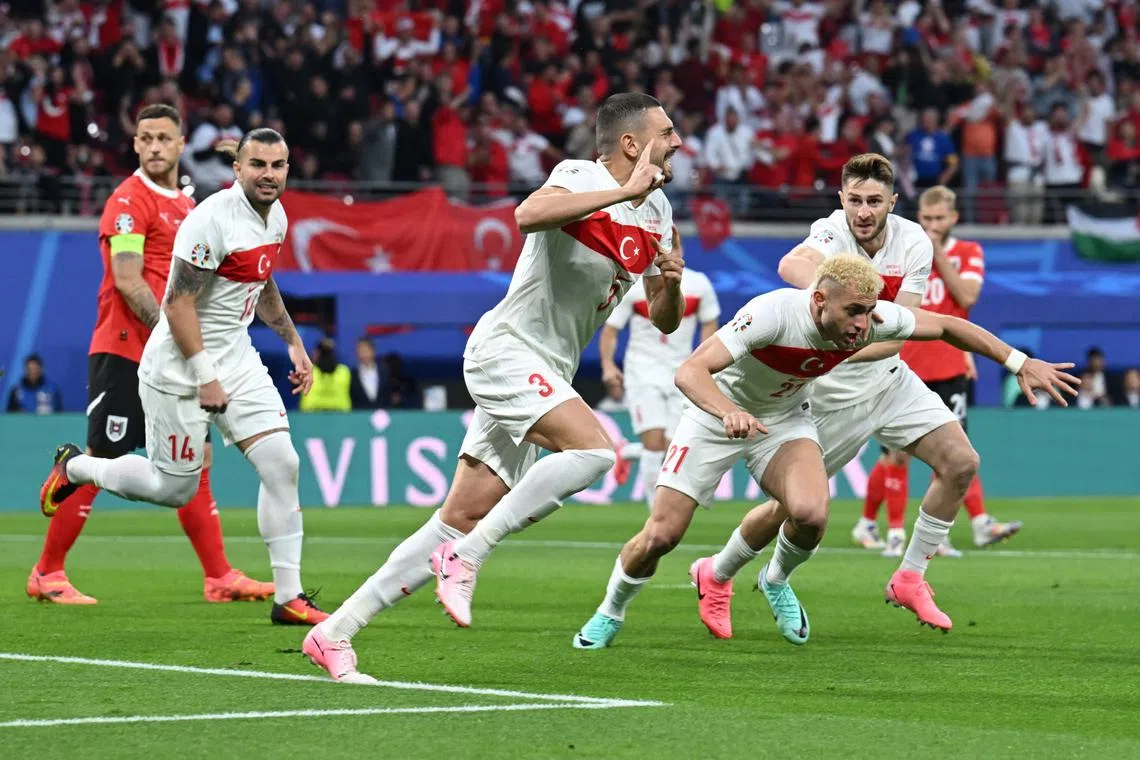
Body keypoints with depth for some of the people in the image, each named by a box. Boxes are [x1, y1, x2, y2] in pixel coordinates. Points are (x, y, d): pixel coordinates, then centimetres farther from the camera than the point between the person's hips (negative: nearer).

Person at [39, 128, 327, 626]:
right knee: (174, 488, 3)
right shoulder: (213, 220, -23)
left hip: (237, 359, 8)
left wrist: (293, 341, 20)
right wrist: (205, 379, -21)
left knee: (282, 465, -5)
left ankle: (288, 597, 0)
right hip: (179, 367, -8)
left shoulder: (275, 218, 5)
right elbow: (178, 304, -23)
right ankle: (74, 467, 30)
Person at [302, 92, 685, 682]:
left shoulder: (657, 211, 12)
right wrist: (624, 191, -32)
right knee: (595, 449, -29)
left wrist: (671, 283, -6)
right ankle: (465, 558, -20)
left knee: (462, 520, 3)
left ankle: (334, 633, 6)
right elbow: (529, 214, -35)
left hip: (545, 377, 8)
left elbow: (664, 321, 17)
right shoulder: (580, 176, -11)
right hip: (506, 349, -8)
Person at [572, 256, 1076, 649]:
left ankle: (776, 581, 10)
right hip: (717, 415, -3)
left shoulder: (872, 318, -22)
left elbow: (946, 326, -5)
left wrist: (1019, 363, -7)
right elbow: (690, 371, -43)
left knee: (810, 514, -25)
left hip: (786, 420, 3)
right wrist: (730, 412, -61)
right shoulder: (773, 312, -37)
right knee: (661, 535, -8)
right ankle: (610, 614, 22)